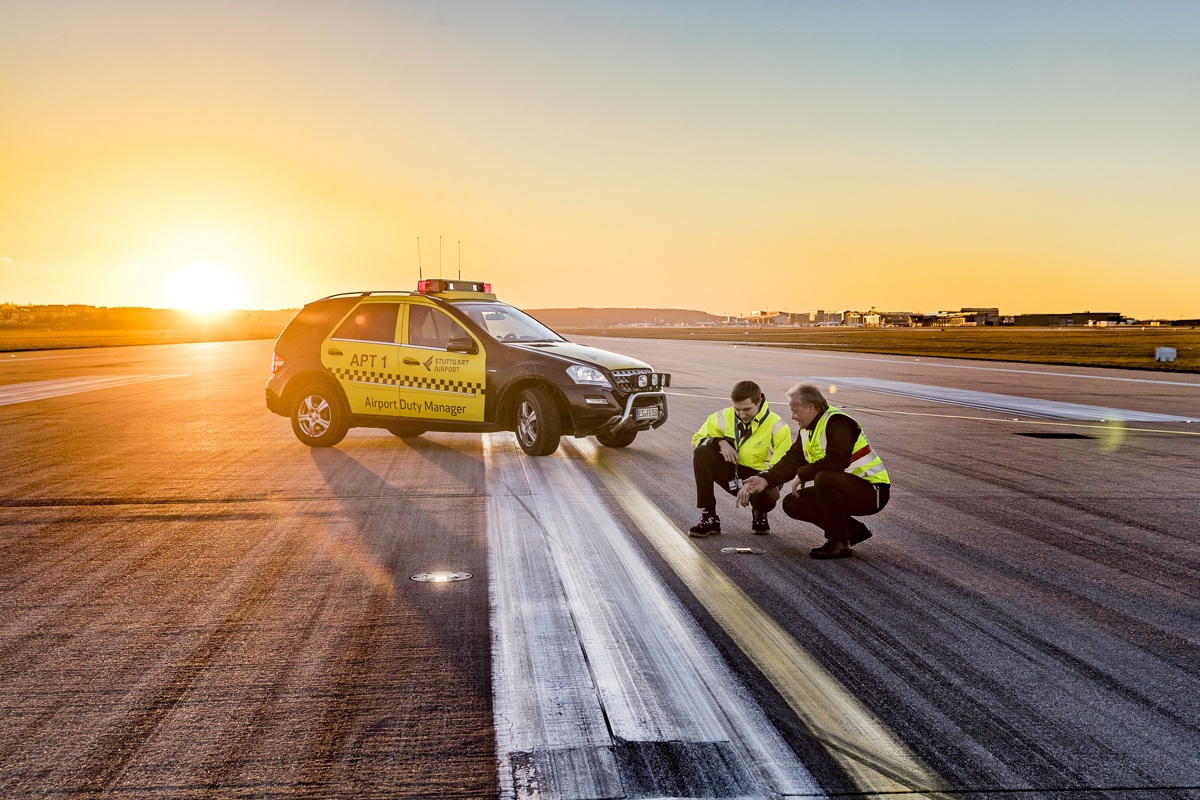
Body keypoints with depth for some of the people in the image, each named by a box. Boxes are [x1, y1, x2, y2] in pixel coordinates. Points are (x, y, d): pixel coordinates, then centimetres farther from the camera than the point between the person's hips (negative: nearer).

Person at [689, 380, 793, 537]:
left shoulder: (777, 426, -13)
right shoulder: (725, 417, -3)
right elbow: (698, 439, 5)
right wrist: (719, 442, -17)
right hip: (732, 475, 3)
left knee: (768, 495, -39)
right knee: (701, 452, -21)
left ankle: (760, 516, 5)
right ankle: (709, 518, -17)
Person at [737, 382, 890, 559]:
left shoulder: (837, 422, -19)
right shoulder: (808, 430, 11)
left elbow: (836, 461, -32)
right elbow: (791, 461, 4)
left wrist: (803, 474, -18)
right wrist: (765, 480, -12)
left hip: (873, 491, -10)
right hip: (846, 491, 10)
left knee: (824, 479, -36)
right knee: (792, 504, 1)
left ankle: (839, 542, -19)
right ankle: (854, 531, 9)